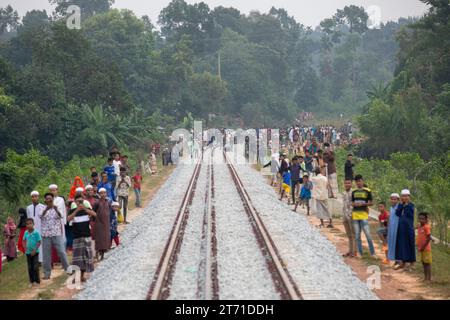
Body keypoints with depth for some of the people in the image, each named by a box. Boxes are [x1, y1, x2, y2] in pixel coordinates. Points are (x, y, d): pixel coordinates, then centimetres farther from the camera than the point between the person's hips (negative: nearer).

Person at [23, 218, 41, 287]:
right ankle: (32, 281, 18)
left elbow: (39, 242, -11)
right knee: (30, 268, 10)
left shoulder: (36, 233, -13)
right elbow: (24, 241, 12)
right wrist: (25, 248, -4)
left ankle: (37, 281, 4)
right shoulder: (26, 233, 1)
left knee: (35, 267, -4)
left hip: (35, 252, -5)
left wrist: (35, 250, -16)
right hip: (28, 252, 5)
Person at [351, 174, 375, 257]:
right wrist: (354, 204, -3)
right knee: (357, 235, 7)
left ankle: (372, 253, 0)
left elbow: (371, 203, 0)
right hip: (355, 215, 5)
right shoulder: (354, 192, 13)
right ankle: (360, 253, 14)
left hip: (364, 215, -5)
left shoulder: (367, 191, -1)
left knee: (368, 234, -8)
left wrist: (363, 204, -13)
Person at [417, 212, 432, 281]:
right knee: (423, 263, 12)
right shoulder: (419, 227, 10)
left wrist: (423, 247, -18)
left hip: (426, 249, -9)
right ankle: (426, 278, 18)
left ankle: (429, 278, -2)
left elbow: (429, 238, -18)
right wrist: (418, 246, 13)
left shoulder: (427, 227, -14)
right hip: (421, 249, 9)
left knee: (427, 263, -5)